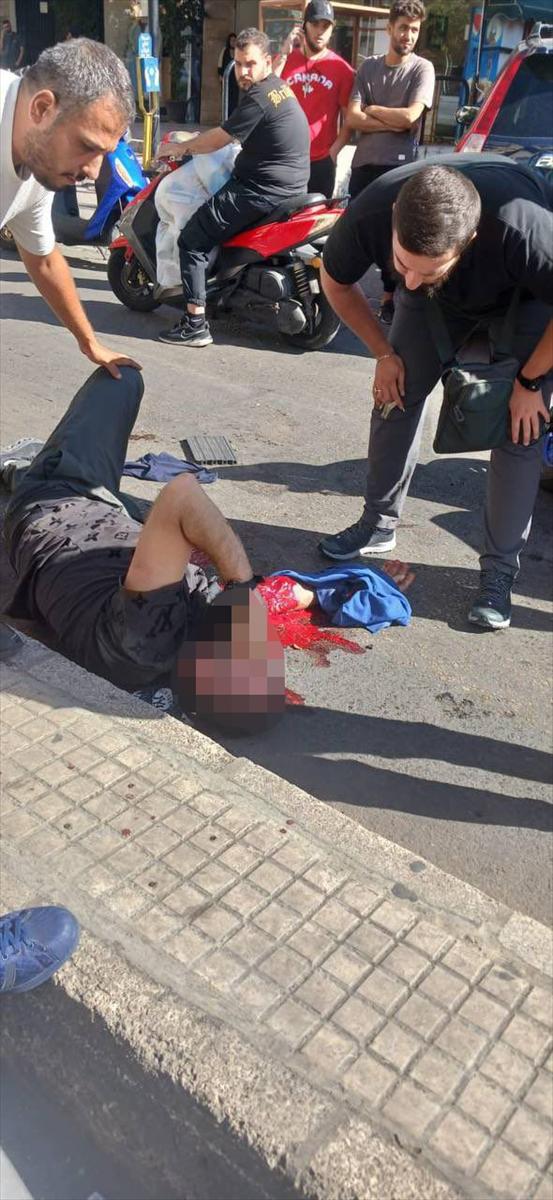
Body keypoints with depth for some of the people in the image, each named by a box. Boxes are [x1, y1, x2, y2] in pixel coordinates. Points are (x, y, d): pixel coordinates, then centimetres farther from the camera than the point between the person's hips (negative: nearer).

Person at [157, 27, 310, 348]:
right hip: (290, 185, 10)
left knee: (192, 239, -7)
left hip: (265, 189, -10)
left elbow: (218, 139, -11)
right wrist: (193, 143, 23)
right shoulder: (279, 86, 14)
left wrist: (181, 148, 4)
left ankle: (196, 324, -12)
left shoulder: (258, 97, -16)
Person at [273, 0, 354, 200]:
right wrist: (284, 54, -8)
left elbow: (349, 119, 2)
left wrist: (334, 151, -10)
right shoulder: (284, 60, 8)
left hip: (321, 161, -1)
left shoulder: (342, 69, 2)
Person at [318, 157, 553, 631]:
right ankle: (380, 522, 16)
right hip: (443, 299, 4)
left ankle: (499, 571, -3)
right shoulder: (370, 213, -34)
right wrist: (385, 353, -10)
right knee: (398, 394, -4)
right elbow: (336, 281, -11)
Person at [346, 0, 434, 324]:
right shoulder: (369, 66, 10)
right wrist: (391, 124, -10)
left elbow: (410, 116, -13)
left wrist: (373, 110, -2)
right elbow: (353, 119, -1)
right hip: (364, 163, 3)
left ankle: (389, 298, 10)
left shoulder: (422, 68, 1)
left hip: (400, 166, -3)